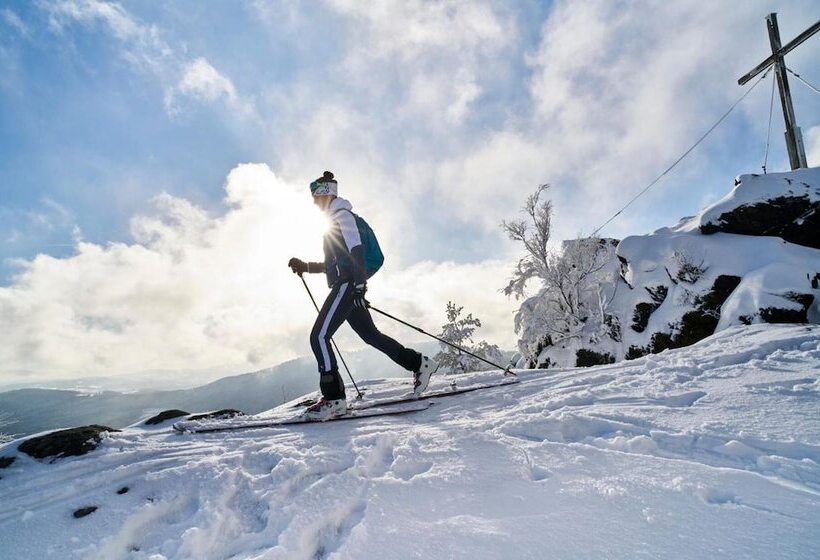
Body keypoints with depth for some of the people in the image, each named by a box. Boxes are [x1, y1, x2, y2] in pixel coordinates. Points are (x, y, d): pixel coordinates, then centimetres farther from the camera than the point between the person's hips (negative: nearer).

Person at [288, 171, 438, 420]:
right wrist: (306, 267, 21)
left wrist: (357, 283, -25)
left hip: (348, 286, -10)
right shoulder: (335, 219, 26)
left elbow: (356, 250, -17)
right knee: (370, 335, 13)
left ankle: (334, 398, -11)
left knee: (319, 336, -12)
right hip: (349, 287, 10)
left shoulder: (341, 215, -4)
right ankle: (419, 364, 20)